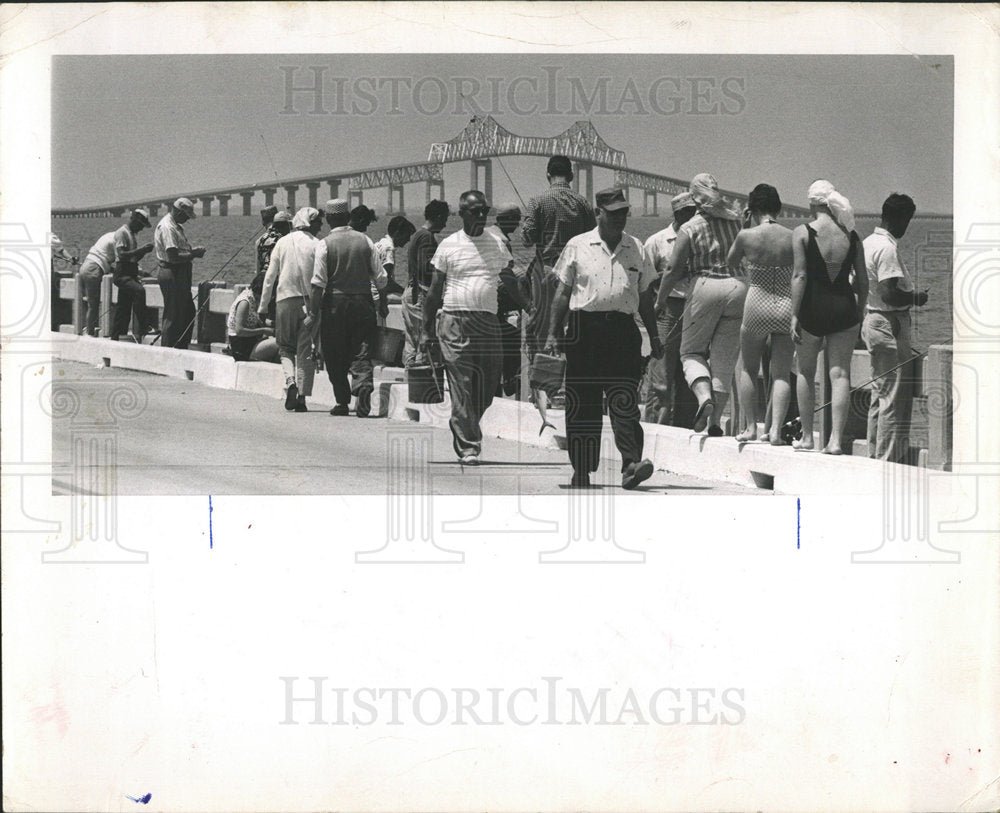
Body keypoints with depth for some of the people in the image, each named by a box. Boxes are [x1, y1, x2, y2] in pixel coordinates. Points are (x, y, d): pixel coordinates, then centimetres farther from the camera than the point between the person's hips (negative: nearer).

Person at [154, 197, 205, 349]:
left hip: (180, 275, 11)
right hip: (172, 275, -11)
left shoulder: (176, 226, 15)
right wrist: (193, 255, -14)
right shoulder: (167, 227, -19)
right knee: (173, 316, -4)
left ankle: (182, 348, 24)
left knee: (188, 312, 16)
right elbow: (173, 256, -25)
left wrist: (193, 250, 6)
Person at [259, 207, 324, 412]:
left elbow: (270, 277, 7)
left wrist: (263, 307, 14)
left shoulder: (282, 243, 5)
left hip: (286, 300, 1)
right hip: (310, 301, -1)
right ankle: (302, 397, 2)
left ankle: (291, 381, -12)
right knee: (306, 351, 5)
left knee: (285, 348, 13)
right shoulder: (316, 245, -3)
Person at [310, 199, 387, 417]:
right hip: (363, 302, 2)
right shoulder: (364, 240, 4)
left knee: (335, 357, 8)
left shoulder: (325, 244, -5)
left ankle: (342, 401, 7)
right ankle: (364, 384, -24)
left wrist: (313, 310, -5)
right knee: (361, 352, 3)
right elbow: (380, 277, 5)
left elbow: (319, 282, -11)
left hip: (335, 303, -2)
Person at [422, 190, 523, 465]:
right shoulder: (448, 246, 3)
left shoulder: (497, 243, 12)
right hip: (455, 319, -3)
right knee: (462, 383, -8)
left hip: (489, 321, 3)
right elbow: (435, 291, 6)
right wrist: (427, 328, 3)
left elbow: (512, 281, 21)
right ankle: (468, 445, -6)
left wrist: (509, 280, -2)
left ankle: (461, 427, 27)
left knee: (489, 384, 3)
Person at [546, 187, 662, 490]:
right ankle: (581, 471, 10)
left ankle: (631, 464, -18)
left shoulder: (636, 250, 13)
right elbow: (563, 292, 8)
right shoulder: (578, 246, 7)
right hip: (585, 329, -1)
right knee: (582, 406, 2)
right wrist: (553, 333, 1)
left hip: (623, 330, 1)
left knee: (624, 402, -11)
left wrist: (654, 336, 14)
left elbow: (644, 297, 18)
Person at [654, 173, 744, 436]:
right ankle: (715, 420, 6)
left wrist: (660, 299, 9)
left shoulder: (689, 229, -3)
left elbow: (674, 270, -3)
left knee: (691, 351, 13)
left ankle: (704, 396, -14)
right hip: (738, 288, 3)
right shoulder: (737, 221, 5)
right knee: (724, 358, 9)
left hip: (706, 287, -3)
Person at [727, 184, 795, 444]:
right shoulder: (792, 238, -1)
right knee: (781, 373, 8)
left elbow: (730, 263, 13)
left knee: (746, 368, 17)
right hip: (788, 306, 2)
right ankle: (775, 429, -4)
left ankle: (751, 427, 13)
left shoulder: (746, 236, -6)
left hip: (758, 306, -2)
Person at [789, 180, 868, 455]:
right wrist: (858, 313, 16)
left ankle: (807, 436, 18)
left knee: (805, 372, 14)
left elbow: (800, 276, -10)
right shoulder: (851, 236, 6)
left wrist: (794, 315, -8)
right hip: (845, 307, 2)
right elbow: (863, 280, 6)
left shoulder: (802, 233, -4)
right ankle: (836, 439, -4)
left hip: (813, 308, -2)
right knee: (840, 373, 3)